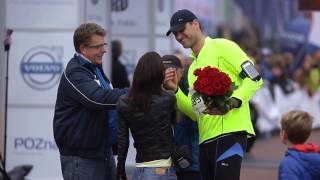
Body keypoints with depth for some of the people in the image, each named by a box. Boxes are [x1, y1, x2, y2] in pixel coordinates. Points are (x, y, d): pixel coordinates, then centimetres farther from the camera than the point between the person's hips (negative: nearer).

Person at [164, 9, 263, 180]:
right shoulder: (193, 68, 26)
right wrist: (175, 90, 8)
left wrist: (231, 103, -20)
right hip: (205, 140, 9)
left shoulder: (221, 47, 2)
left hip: (230, 133, -8)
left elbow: (254, 78, -7)